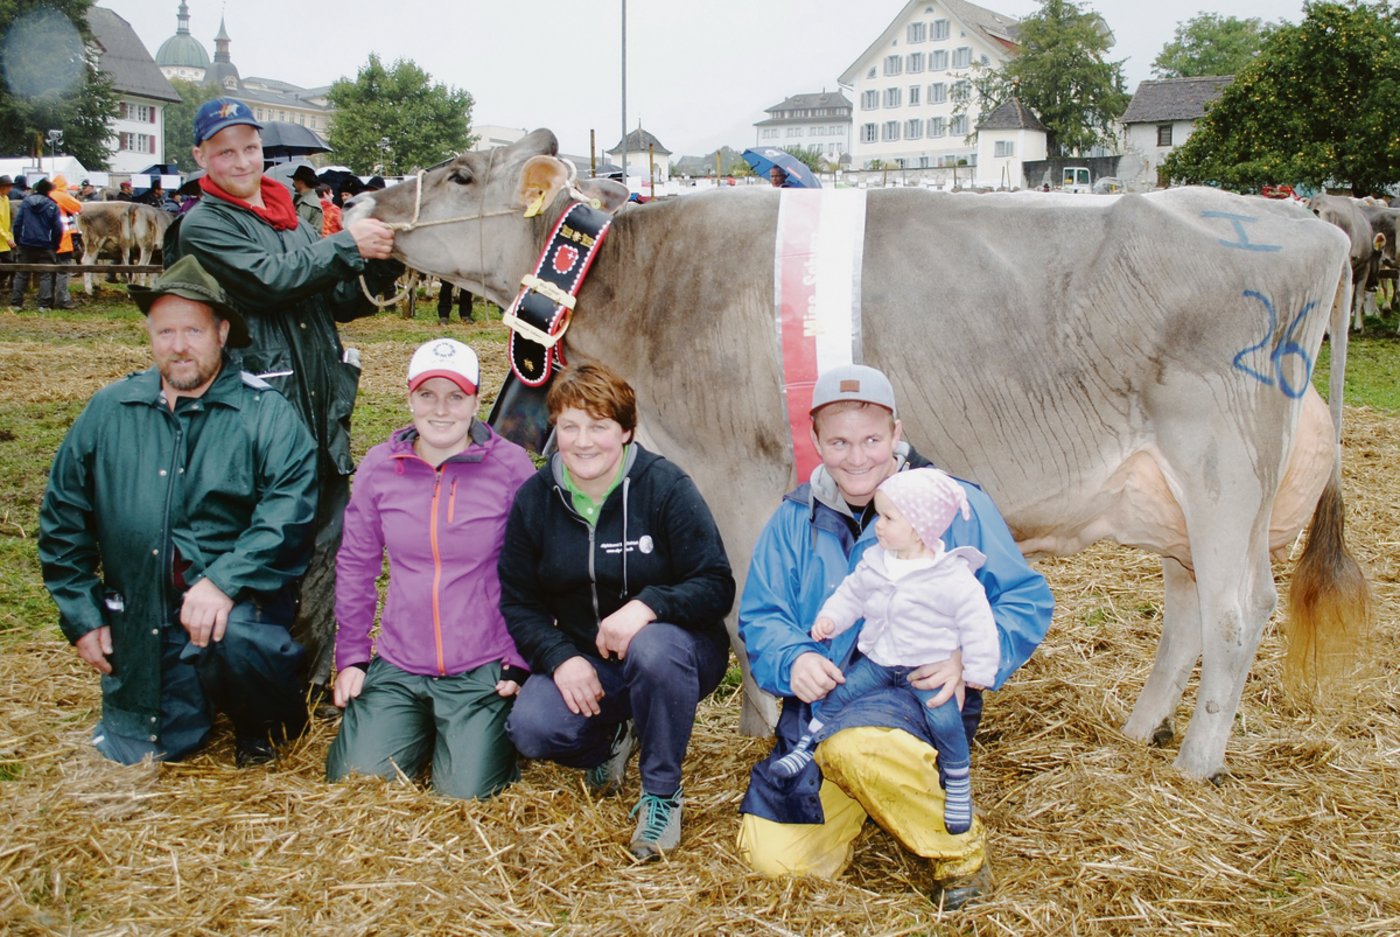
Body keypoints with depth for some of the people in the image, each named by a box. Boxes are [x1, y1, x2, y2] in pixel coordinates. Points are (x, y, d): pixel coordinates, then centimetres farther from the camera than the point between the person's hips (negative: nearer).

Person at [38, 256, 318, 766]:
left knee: (230, 640, -37)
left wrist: (223, 581, -29)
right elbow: (62, 519, 14)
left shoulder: (265, 413, -4)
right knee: (133, 752, -1)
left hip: (239, 600, -4)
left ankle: (268, 719, -4)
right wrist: (81, 615, 8)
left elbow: (289, 511, -17)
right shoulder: (108, 413, 8)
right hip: (139, 618, 4)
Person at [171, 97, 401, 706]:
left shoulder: (290, 218, 18)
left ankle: (325, 673, 20)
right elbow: (272, 278, -17)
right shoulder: (203, 226, -3)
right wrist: (347, 244, -14)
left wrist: (378, 267, -1)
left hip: (323, 407, 7)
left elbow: (340, 301, 17)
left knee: (333, 539, 9)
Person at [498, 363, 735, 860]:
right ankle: (611, 740, 12)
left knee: (652, 649, -39)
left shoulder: (666, 488, -13)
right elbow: (518, 602, 3)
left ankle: (662, 792, -14)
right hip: (582, 662, 3)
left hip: (674, 650, -3)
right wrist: (560, 658, -16)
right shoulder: (535, 499, -2)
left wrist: (648, 605, -33)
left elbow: (716, 586, -14)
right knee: (531, 729, -25)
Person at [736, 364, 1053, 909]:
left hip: (920, 696, -4)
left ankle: (960, 851, -10)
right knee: (775, 857, -9)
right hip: (822, 700, 4)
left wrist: (969, 658, -21)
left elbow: (1027, 600, -2)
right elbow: (761, 617, 7)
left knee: (854, 743, -40)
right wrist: (792, 660, -17)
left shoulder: (955, 504, -4)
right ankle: (869, 794, 22)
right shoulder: (795, 519, 7)